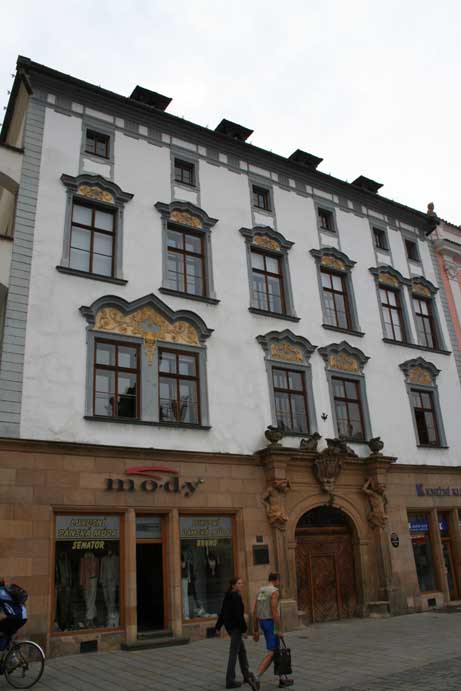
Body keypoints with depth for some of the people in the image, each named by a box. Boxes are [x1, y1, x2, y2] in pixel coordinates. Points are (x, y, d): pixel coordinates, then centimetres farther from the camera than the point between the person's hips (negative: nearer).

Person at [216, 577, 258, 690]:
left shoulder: (228, 596, 11)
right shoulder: (236, 596, -18)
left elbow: (222, 613, 15)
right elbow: (238, 615, -23)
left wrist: (218, 627, 19)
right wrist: (244, 630, -19)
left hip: (229, 625, 10)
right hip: (235, 627, -10)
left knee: (242, 650, 21)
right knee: (234, 652, -2)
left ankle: (246, 675, 32)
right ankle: (230, 681, 3)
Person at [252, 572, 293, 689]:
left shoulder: (260, 591, 12)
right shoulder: (275, 591, -14)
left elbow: (255, 612, 11)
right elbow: (274, 611, -22)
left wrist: (256, 631, 15)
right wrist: (279, 630, -18)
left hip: (263, 623, 9)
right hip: (272, 623, -9)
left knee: (277, 651, 18)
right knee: (270, 654, -5)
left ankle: (283, 679, 24)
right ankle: (256, 678, -15)